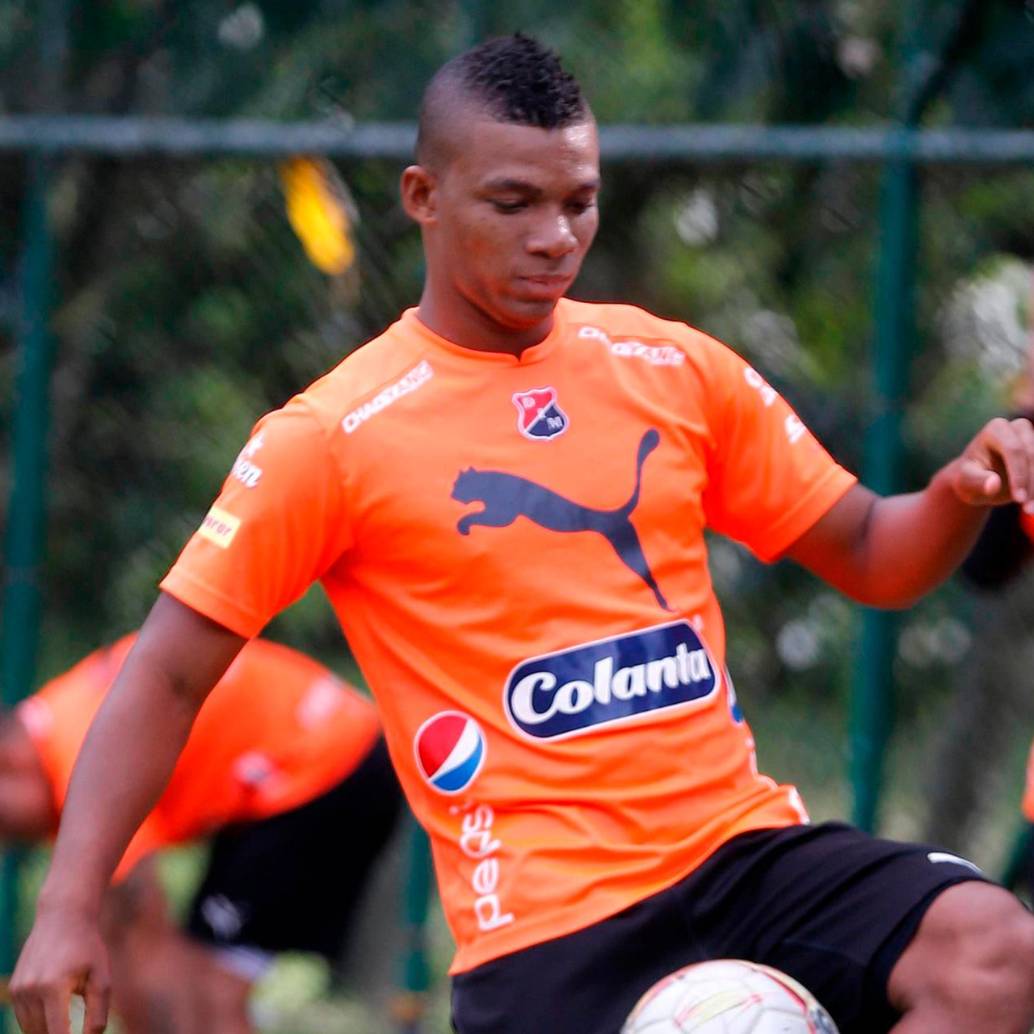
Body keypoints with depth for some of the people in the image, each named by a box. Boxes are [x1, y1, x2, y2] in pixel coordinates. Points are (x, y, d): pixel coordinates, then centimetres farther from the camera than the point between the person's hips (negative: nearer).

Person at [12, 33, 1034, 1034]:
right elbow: (169, 676, 0)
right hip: (543, 918, -4)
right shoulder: (331, 438, -1)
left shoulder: (673, 367, 11)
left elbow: (867, 558, 19)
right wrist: (69, 908, -10)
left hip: (746, 845, 4)